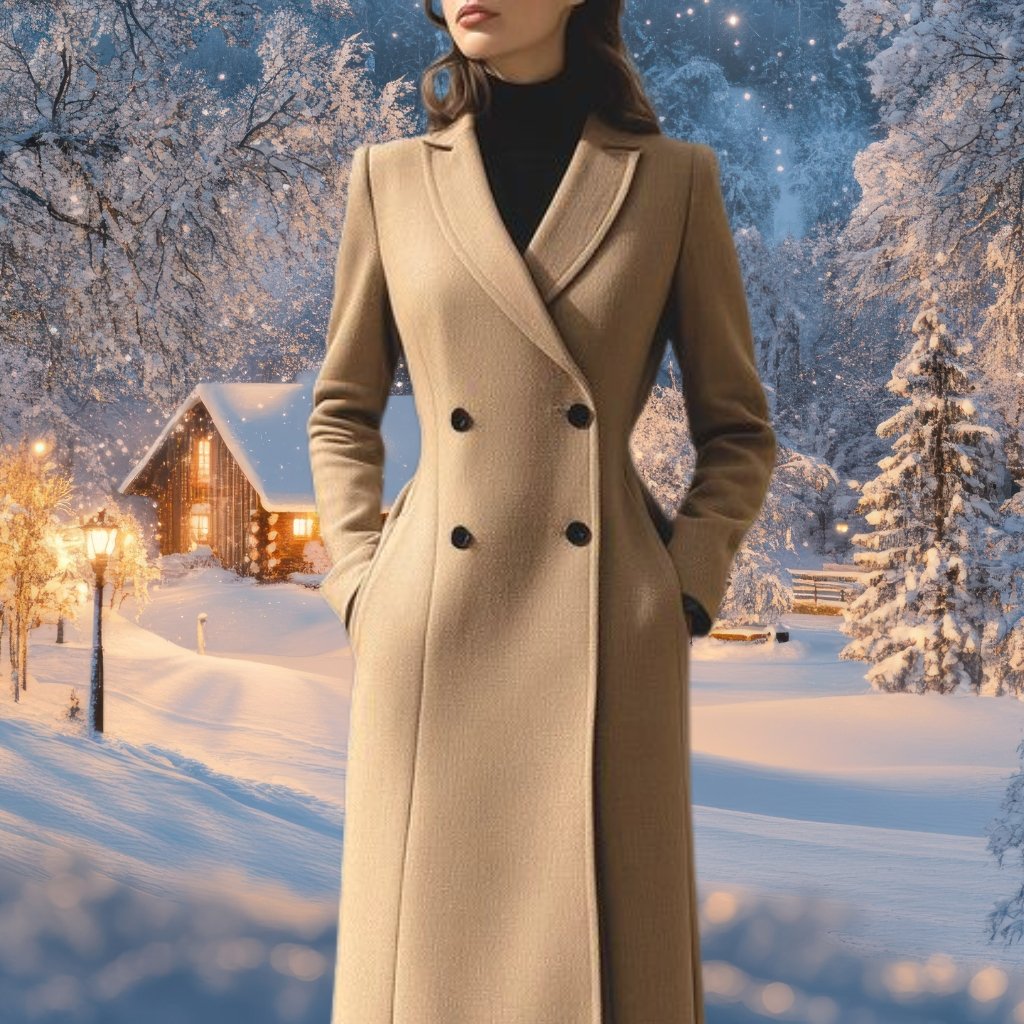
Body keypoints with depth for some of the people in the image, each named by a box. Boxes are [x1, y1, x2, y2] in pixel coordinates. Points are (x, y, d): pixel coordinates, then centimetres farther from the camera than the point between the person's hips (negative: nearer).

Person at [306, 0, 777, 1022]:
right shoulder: (392, 179, 7)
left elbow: (738, 431, 9)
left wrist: (685, 591, -3)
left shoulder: (673, 180, 4)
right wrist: (359, 587, 3)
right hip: (435, 641, 1)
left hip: (606, 643, -1)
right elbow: (341, 414, 15)